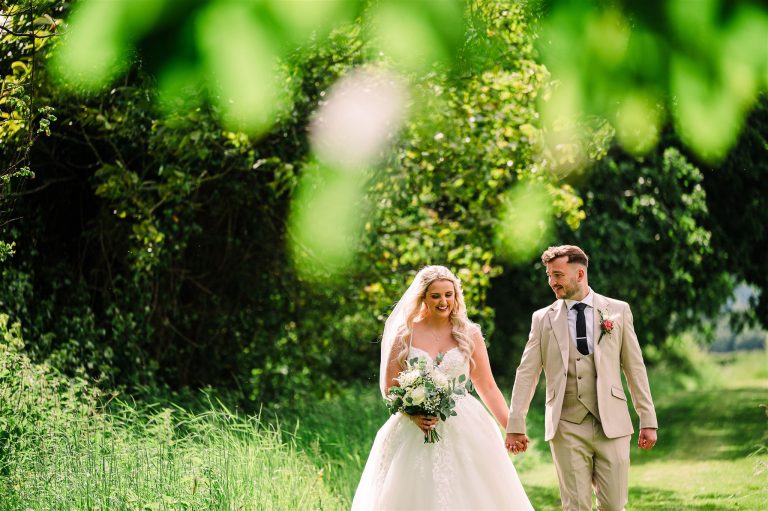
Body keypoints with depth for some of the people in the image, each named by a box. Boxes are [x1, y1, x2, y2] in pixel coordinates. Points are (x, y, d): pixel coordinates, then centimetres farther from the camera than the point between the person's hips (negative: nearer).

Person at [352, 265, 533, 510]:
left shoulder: (469, 334, 6)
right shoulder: (406, 334, 3)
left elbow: (488, 388, 8)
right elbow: (389, 387, 4)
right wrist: (413, 414, -14)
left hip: (463, 431, 1)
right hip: (415, 434, 0)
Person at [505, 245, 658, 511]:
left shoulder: (618, 310, 6)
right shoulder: (543, 318, 7)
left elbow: (635, 367, 6)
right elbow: (526, 373, 5)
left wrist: (648, 421, 3)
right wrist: (515, 426, 0)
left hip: (611, 425, 0)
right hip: (567, 428, 0)